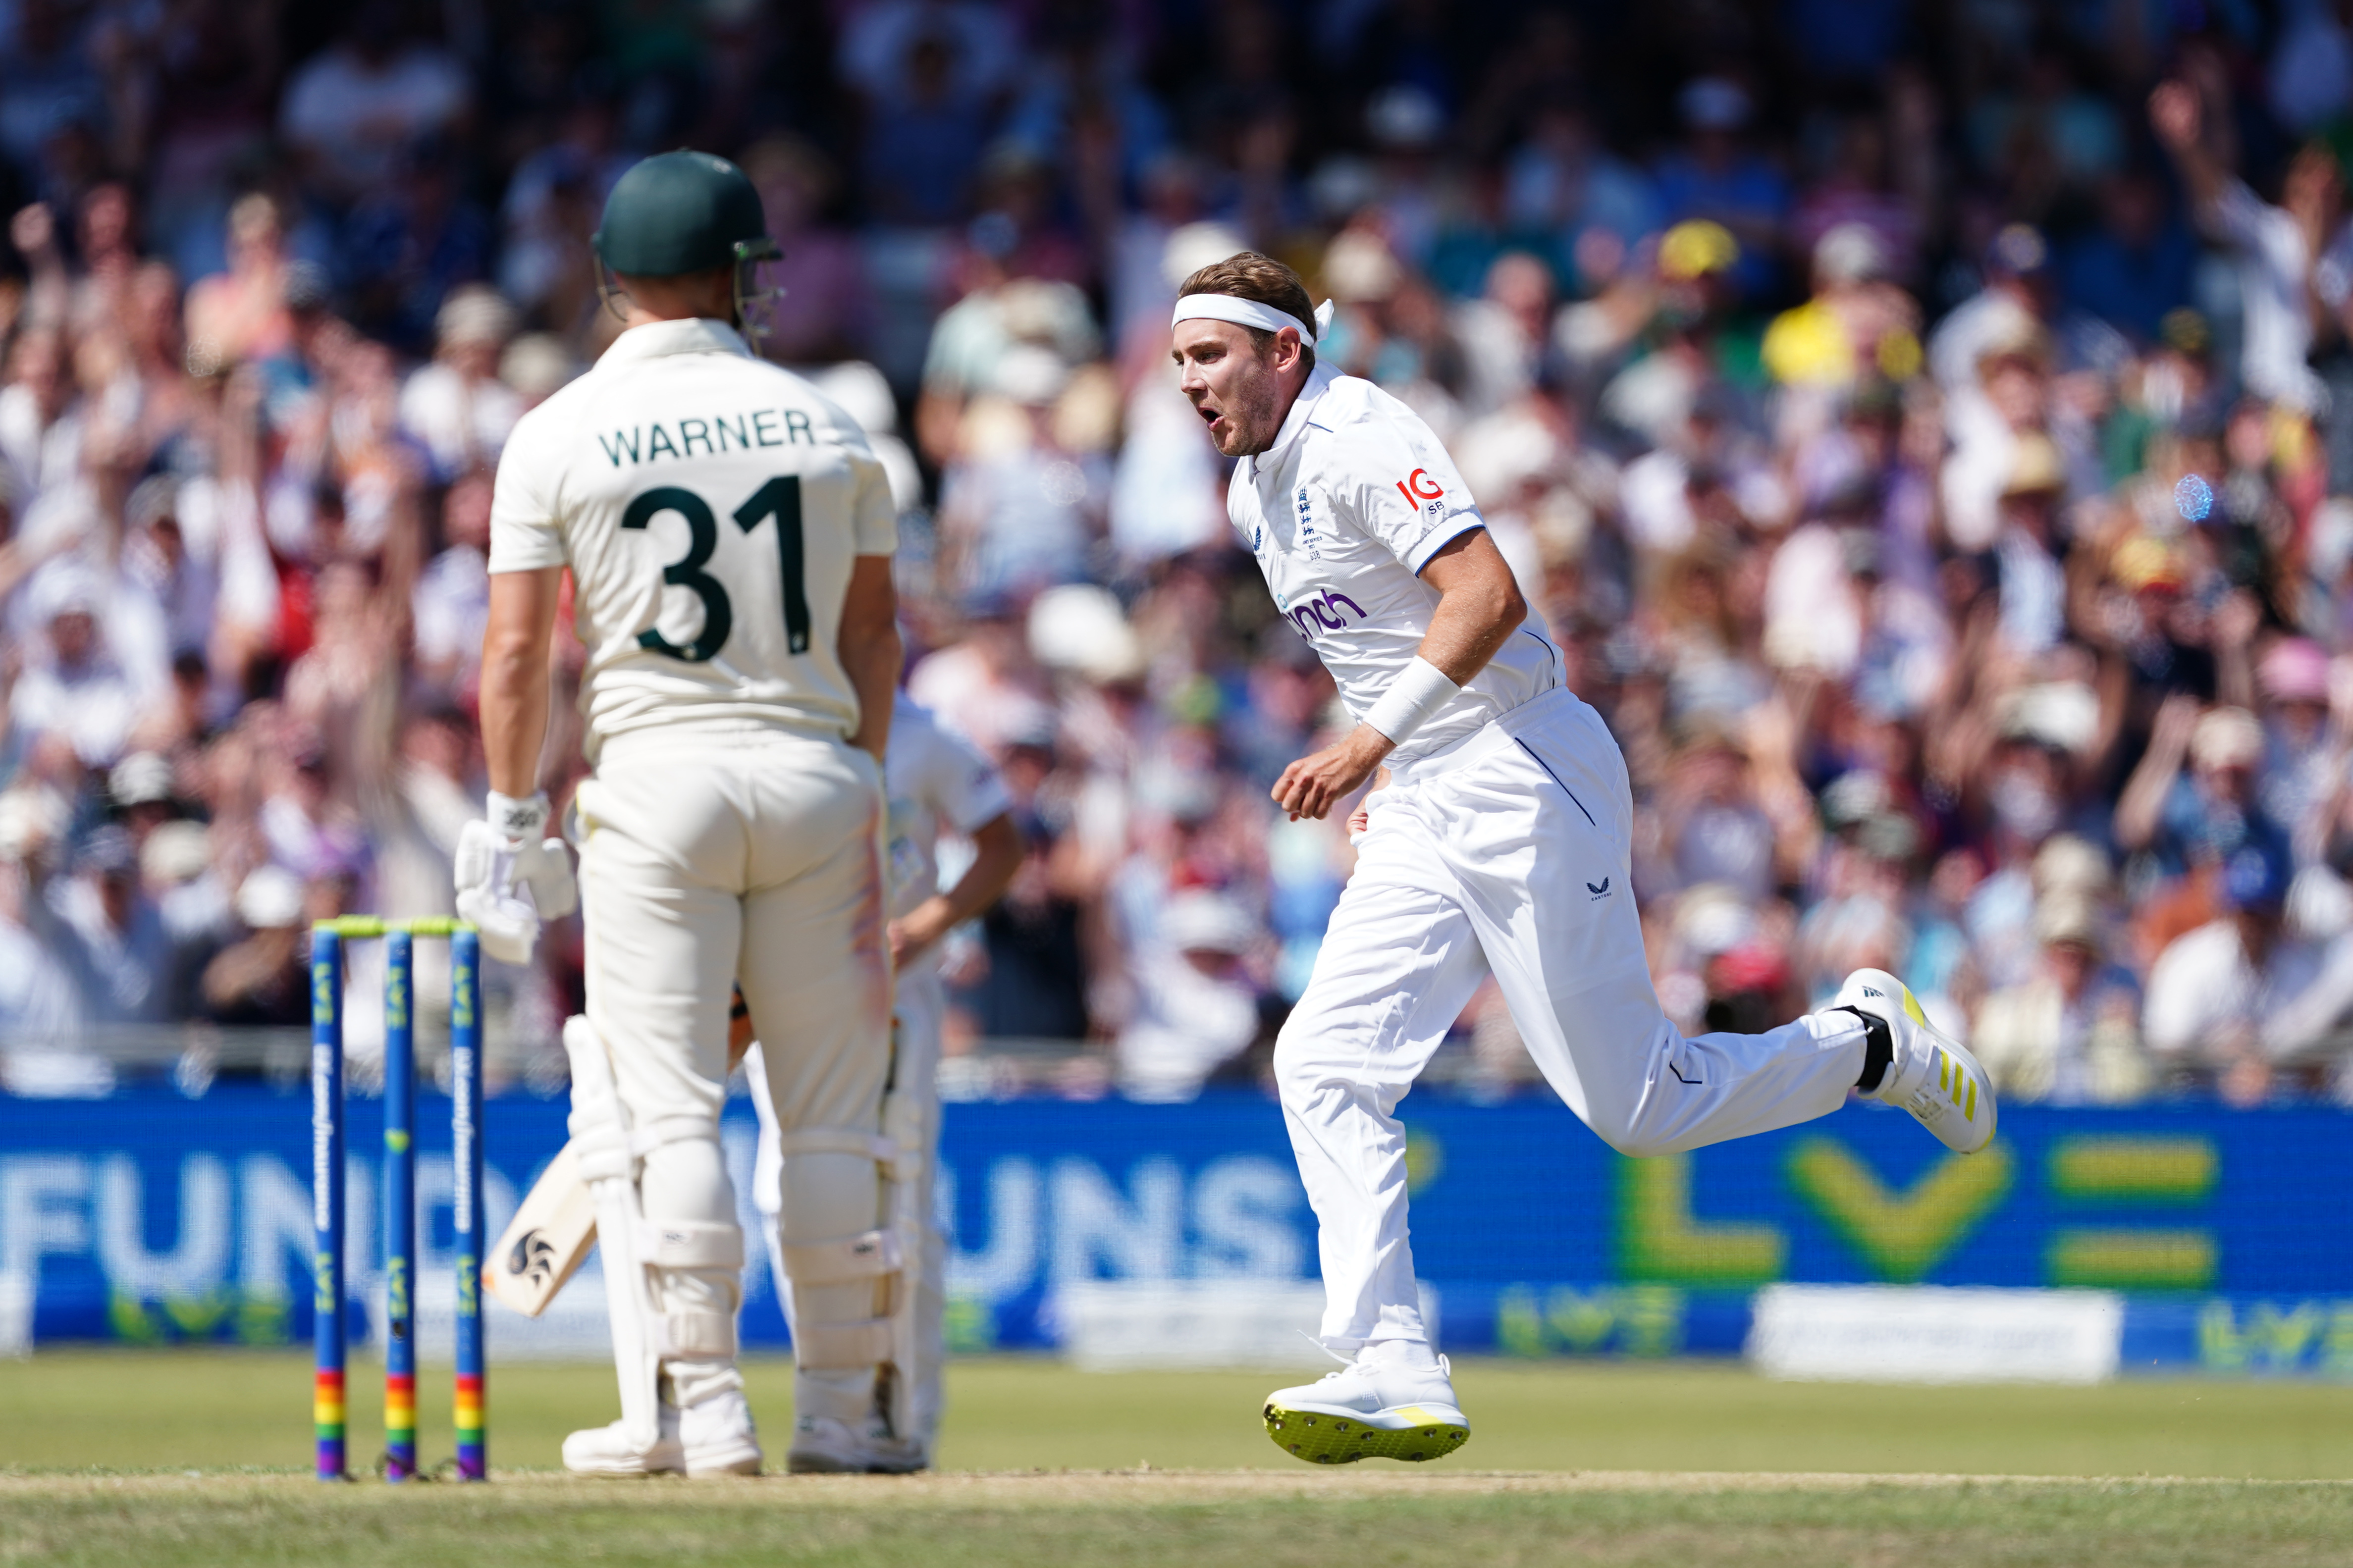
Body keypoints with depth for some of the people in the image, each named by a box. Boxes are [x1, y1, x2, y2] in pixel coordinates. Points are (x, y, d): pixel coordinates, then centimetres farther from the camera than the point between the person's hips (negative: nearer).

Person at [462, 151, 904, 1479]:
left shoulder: (561, 436, -1)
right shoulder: (824, 424, 7)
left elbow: (517, 651, -5)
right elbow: (874, 632, 9)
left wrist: (513, 815, 0)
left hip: (656, 772, -2)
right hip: (813, 771, 2)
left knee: (664, 1102, -2)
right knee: (831, 1108, 8)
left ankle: (697, 1408, -7)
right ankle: (842, 1408, 11)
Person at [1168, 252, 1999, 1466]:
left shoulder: (1358, 442, -14)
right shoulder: (1257, 494, 15)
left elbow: (1488, 595, -26)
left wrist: (1371, 741, -30)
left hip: (1523, 783, -9)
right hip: (1425, 818, 9)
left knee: (1636, 1108, -7)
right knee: (1324, 1065, -8)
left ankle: (1873, 1045, 18)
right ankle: (1393, 1375, -12)